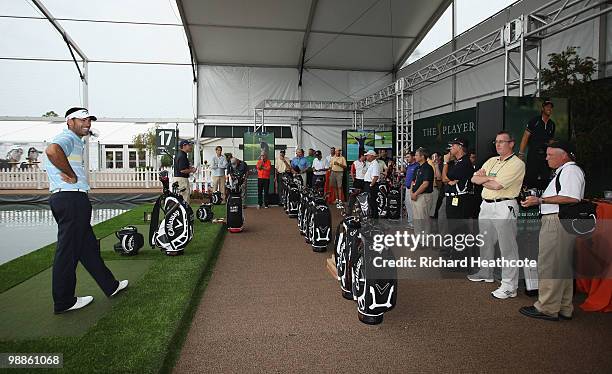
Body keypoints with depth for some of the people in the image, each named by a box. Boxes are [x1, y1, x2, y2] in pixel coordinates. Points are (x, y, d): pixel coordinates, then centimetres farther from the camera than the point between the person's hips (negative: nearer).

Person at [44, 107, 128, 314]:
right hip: (72, 198, -11)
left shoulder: (75, 141, 24)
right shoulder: (68, 137, -9)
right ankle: (64, 302, 7)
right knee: (68, 250, -3)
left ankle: (110, 286, 24)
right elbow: (52, 150, -32)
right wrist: (72, 176, -21)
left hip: (61, 197, 11)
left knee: (88, 246, 14)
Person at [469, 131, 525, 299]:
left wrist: (483, 180, 0)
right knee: (485, 242, 19)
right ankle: (486, 273, 36)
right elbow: (474, 178, 8)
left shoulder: (517, 163, -8)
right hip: (486, 205, 8)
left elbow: (496, 185, -18)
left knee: (507, 247, -5)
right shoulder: (491, 161, 17)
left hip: (504, 207, -8)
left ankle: (509, 286, 1)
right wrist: (489, 178, -10)